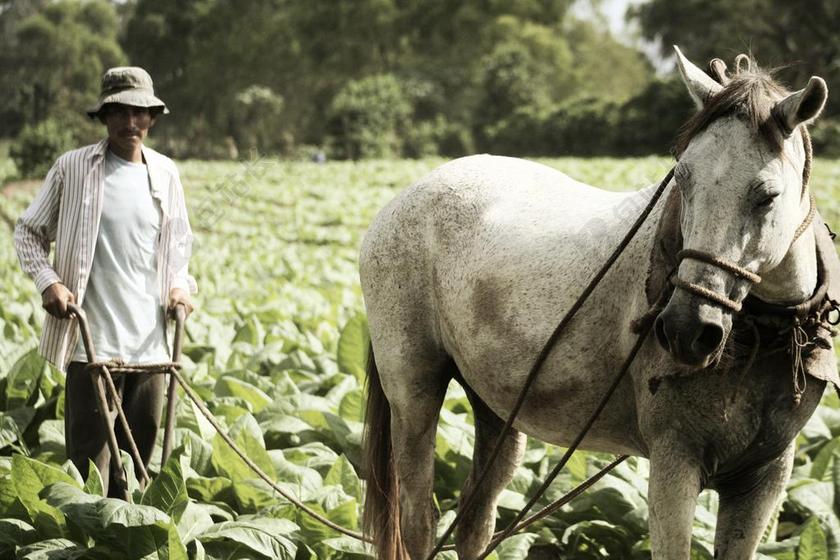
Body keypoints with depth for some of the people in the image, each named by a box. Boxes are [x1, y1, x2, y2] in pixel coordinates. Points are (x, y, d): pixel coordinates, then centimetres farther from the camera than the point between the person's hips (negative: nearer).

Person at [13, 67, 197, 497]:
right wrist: (47, 281, -10)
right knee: (89, 458, -6)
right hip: (91, 343, -4)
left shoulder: (165, 173, 10)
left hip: (150, 343, 4)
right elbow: (28, 231, 7)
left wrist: (180, 284, 4)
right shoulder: (72, 168, -2)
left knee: (139, 458, 10)